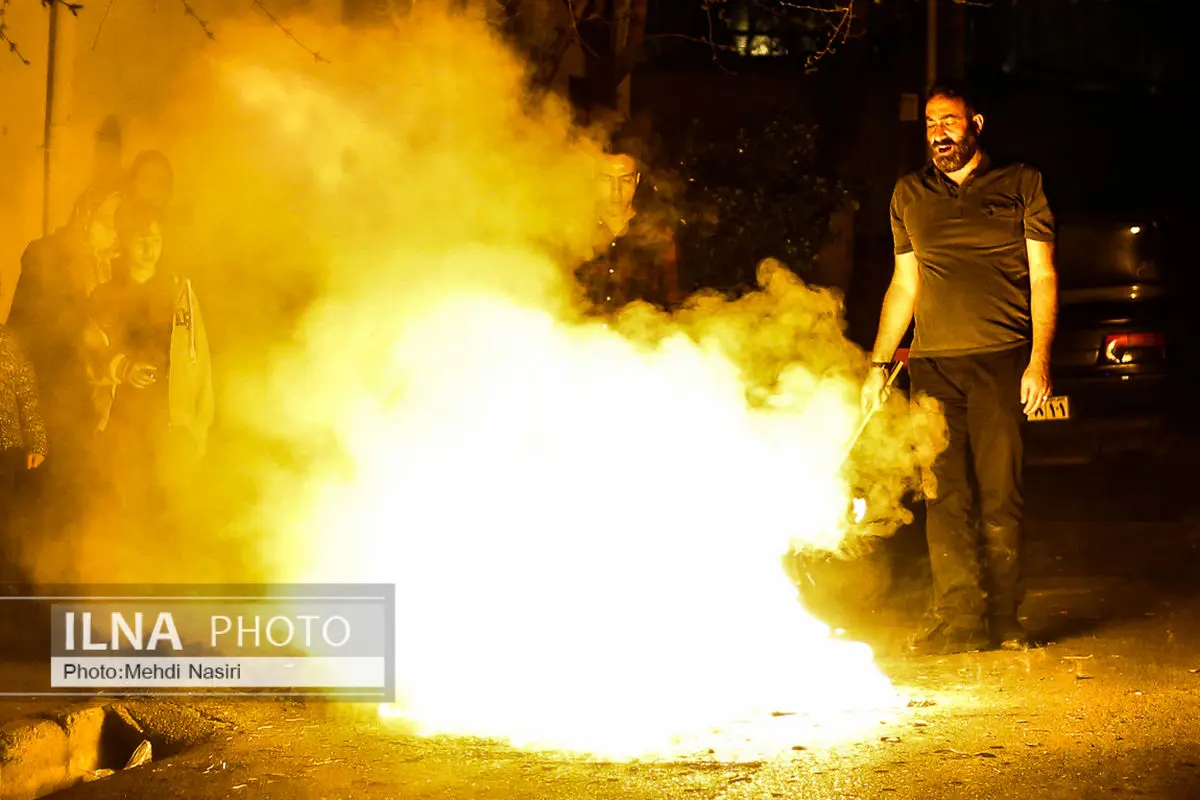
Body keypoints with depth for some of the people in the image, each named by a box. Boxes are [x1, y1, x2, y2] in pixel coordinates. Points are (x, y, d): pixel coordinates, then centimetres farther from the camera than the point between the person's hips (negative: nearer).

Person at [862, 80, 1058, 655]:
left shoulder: (1021, 184, 8)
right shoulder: (910, 194, 17)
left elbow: (1043, 277, 5)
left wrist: (1039, 360, -6)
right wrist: (877, 364, 15)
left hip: (1001, 359, -2)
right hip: (932, 366, 3)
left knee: (1000, 495, -4)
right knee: (943, 495, -4)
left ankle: (1003, 622, 4)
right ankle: (958, 619, -2)